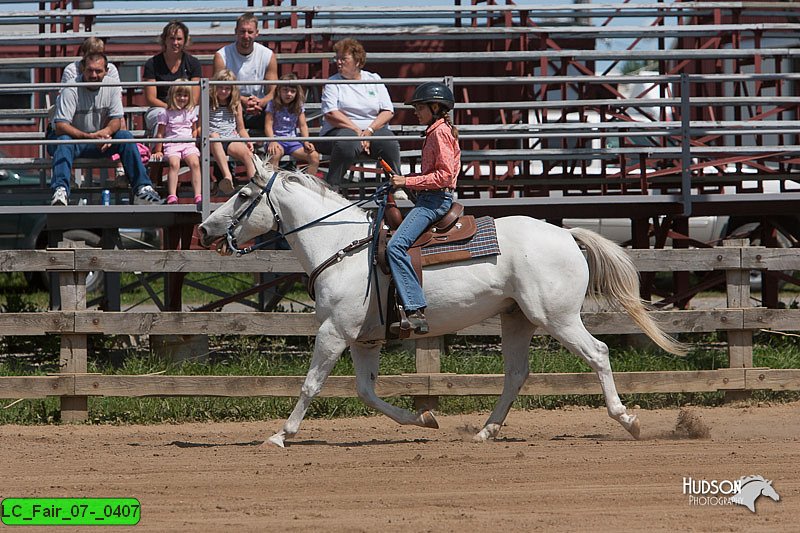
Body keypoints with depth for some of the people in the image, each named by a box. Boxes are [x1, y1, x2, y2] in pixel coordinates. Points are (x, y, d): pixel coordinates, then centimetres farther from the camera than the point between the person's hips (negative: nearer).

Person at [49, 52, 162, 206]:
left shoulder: (112, 87, -4)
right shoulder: (70, 90, -19)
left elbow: (116, 120, -4)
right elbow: (60, 126, -27)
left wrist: (106, 131, -29)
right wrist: (88, 136, -40)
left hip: (99, 141, 4)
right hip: (73, 138, -4)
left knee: (125, 136, -18)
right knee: (63, 141, -36)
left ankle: (141, 188, -21)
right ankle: (60, 191, -50)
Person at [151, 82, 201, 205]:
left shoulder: (191, 112, 16)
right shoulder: (167, 114, 6)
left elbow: (194, 130, 26)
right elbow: (160, 134, 7)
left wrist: (193, 142, 10)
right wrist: (158, 151, 3)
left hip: (188, 144, 2)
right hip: (171, 145, -2)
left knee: (195, 163, -26)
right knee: (174, 164, -31)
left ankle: (198, 195, -32)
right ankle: (172, 196, -39)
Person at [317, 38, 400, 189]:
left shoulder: (374, 80, 14)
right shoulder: (333, 83, 8)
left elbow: (388, 112, 7)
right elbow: (330, 114, -6)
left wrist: (369, 130, -11)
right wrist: (357, 131, -15)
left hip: (373, 129, 2)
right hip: (343, 129, -2)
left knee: (389, 142, -30)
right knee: (347, 144, -38)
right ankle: (331, 187, -32)